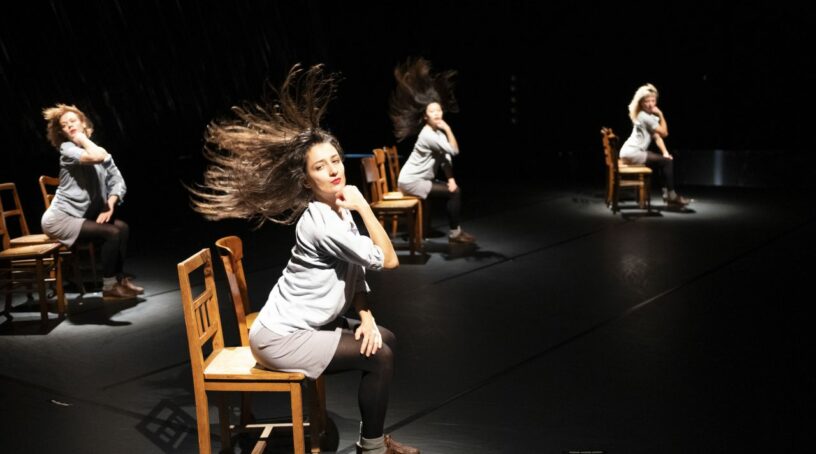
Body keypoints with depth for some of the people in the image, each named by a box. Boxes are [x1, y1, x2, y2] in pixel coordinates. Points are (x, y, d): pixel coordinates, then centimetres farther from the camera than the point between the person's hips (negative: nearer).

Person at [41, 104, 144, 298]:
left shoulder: (98, 149, 11)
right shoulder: (67, 148, -11)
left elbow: (118, 181, 4)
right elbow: (97, 157, -31)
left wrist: (109, 205, -12)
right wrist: (82, 139, -14)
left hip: (80, 215, 7)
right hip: (59, 218, -7)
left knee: (122, 227, -5)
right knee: (112, 233, -18)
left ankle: (120, 278, 6)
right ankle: (109, 287, -5)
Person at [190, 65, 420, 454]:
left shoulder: (340, 210, 5)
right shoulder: (321, 224, -25)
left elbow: (355, 271, 8)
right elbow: (388, 260, -21)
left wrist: (366, 317, -5)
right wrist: (364, 207, -20)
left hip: (303, 324, 10)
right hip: (281, 338, -10)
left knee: (385, 338, 14)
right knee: (379, 357, -10)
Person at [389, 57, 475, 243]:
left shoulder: (438, 132, 8)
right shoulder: (428, 135, -21)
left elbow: (445, 157, 5)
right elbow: (454, 150, -21)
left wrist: (451, 178, -6)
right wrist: (448, 129, -15)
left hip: (421, 179, 9)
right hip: (411, 181, -9)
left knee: (455, 188, 9)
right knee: (453, 192, -12)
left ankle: (455, 230, 12)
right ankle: (454, 233, -2)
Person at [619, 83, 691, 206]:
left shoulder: (650, 116, 16)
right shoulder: (644, 116, -15)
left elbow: (657, 136, 10)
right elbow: (664, 133, -10)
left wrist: (665, 152, -1)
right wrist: (661, 114, -9)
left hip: (634, 152, 10)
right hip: (632, 153, -10)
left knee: (668, 159, 13)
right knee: (667, 162, -10)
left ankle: (667, 193, 11)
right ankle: (671, 196, -3)